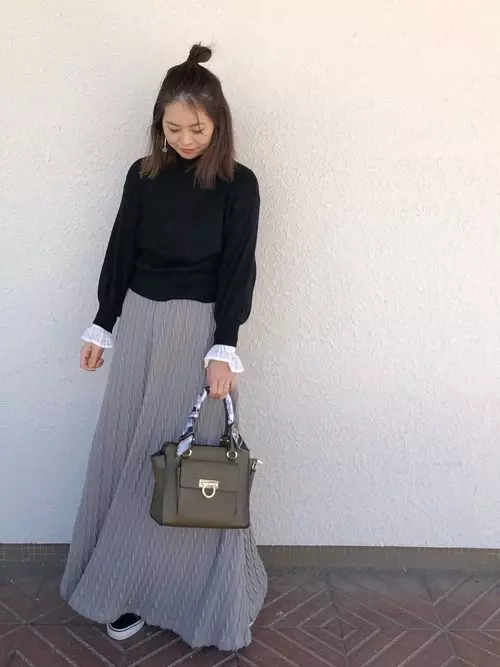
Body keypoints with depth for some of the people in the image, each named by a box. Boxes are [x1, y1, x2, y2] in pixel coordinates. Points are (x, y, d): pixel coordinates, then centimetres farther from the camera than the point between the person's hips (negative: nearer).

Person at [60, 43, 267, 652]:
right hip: (139, 322, 4)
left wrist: (223, 348, -14)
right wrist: (101, 327, 11)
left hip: (200, 328, -3)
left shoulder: (238, 185, -5)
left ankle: (188, 587, 23)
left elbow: (237, 270, -8)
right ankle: (126, 581, 26)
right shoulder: (143, 175, 4)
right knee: (126, 448, 8)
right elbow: (120, 254, 9)